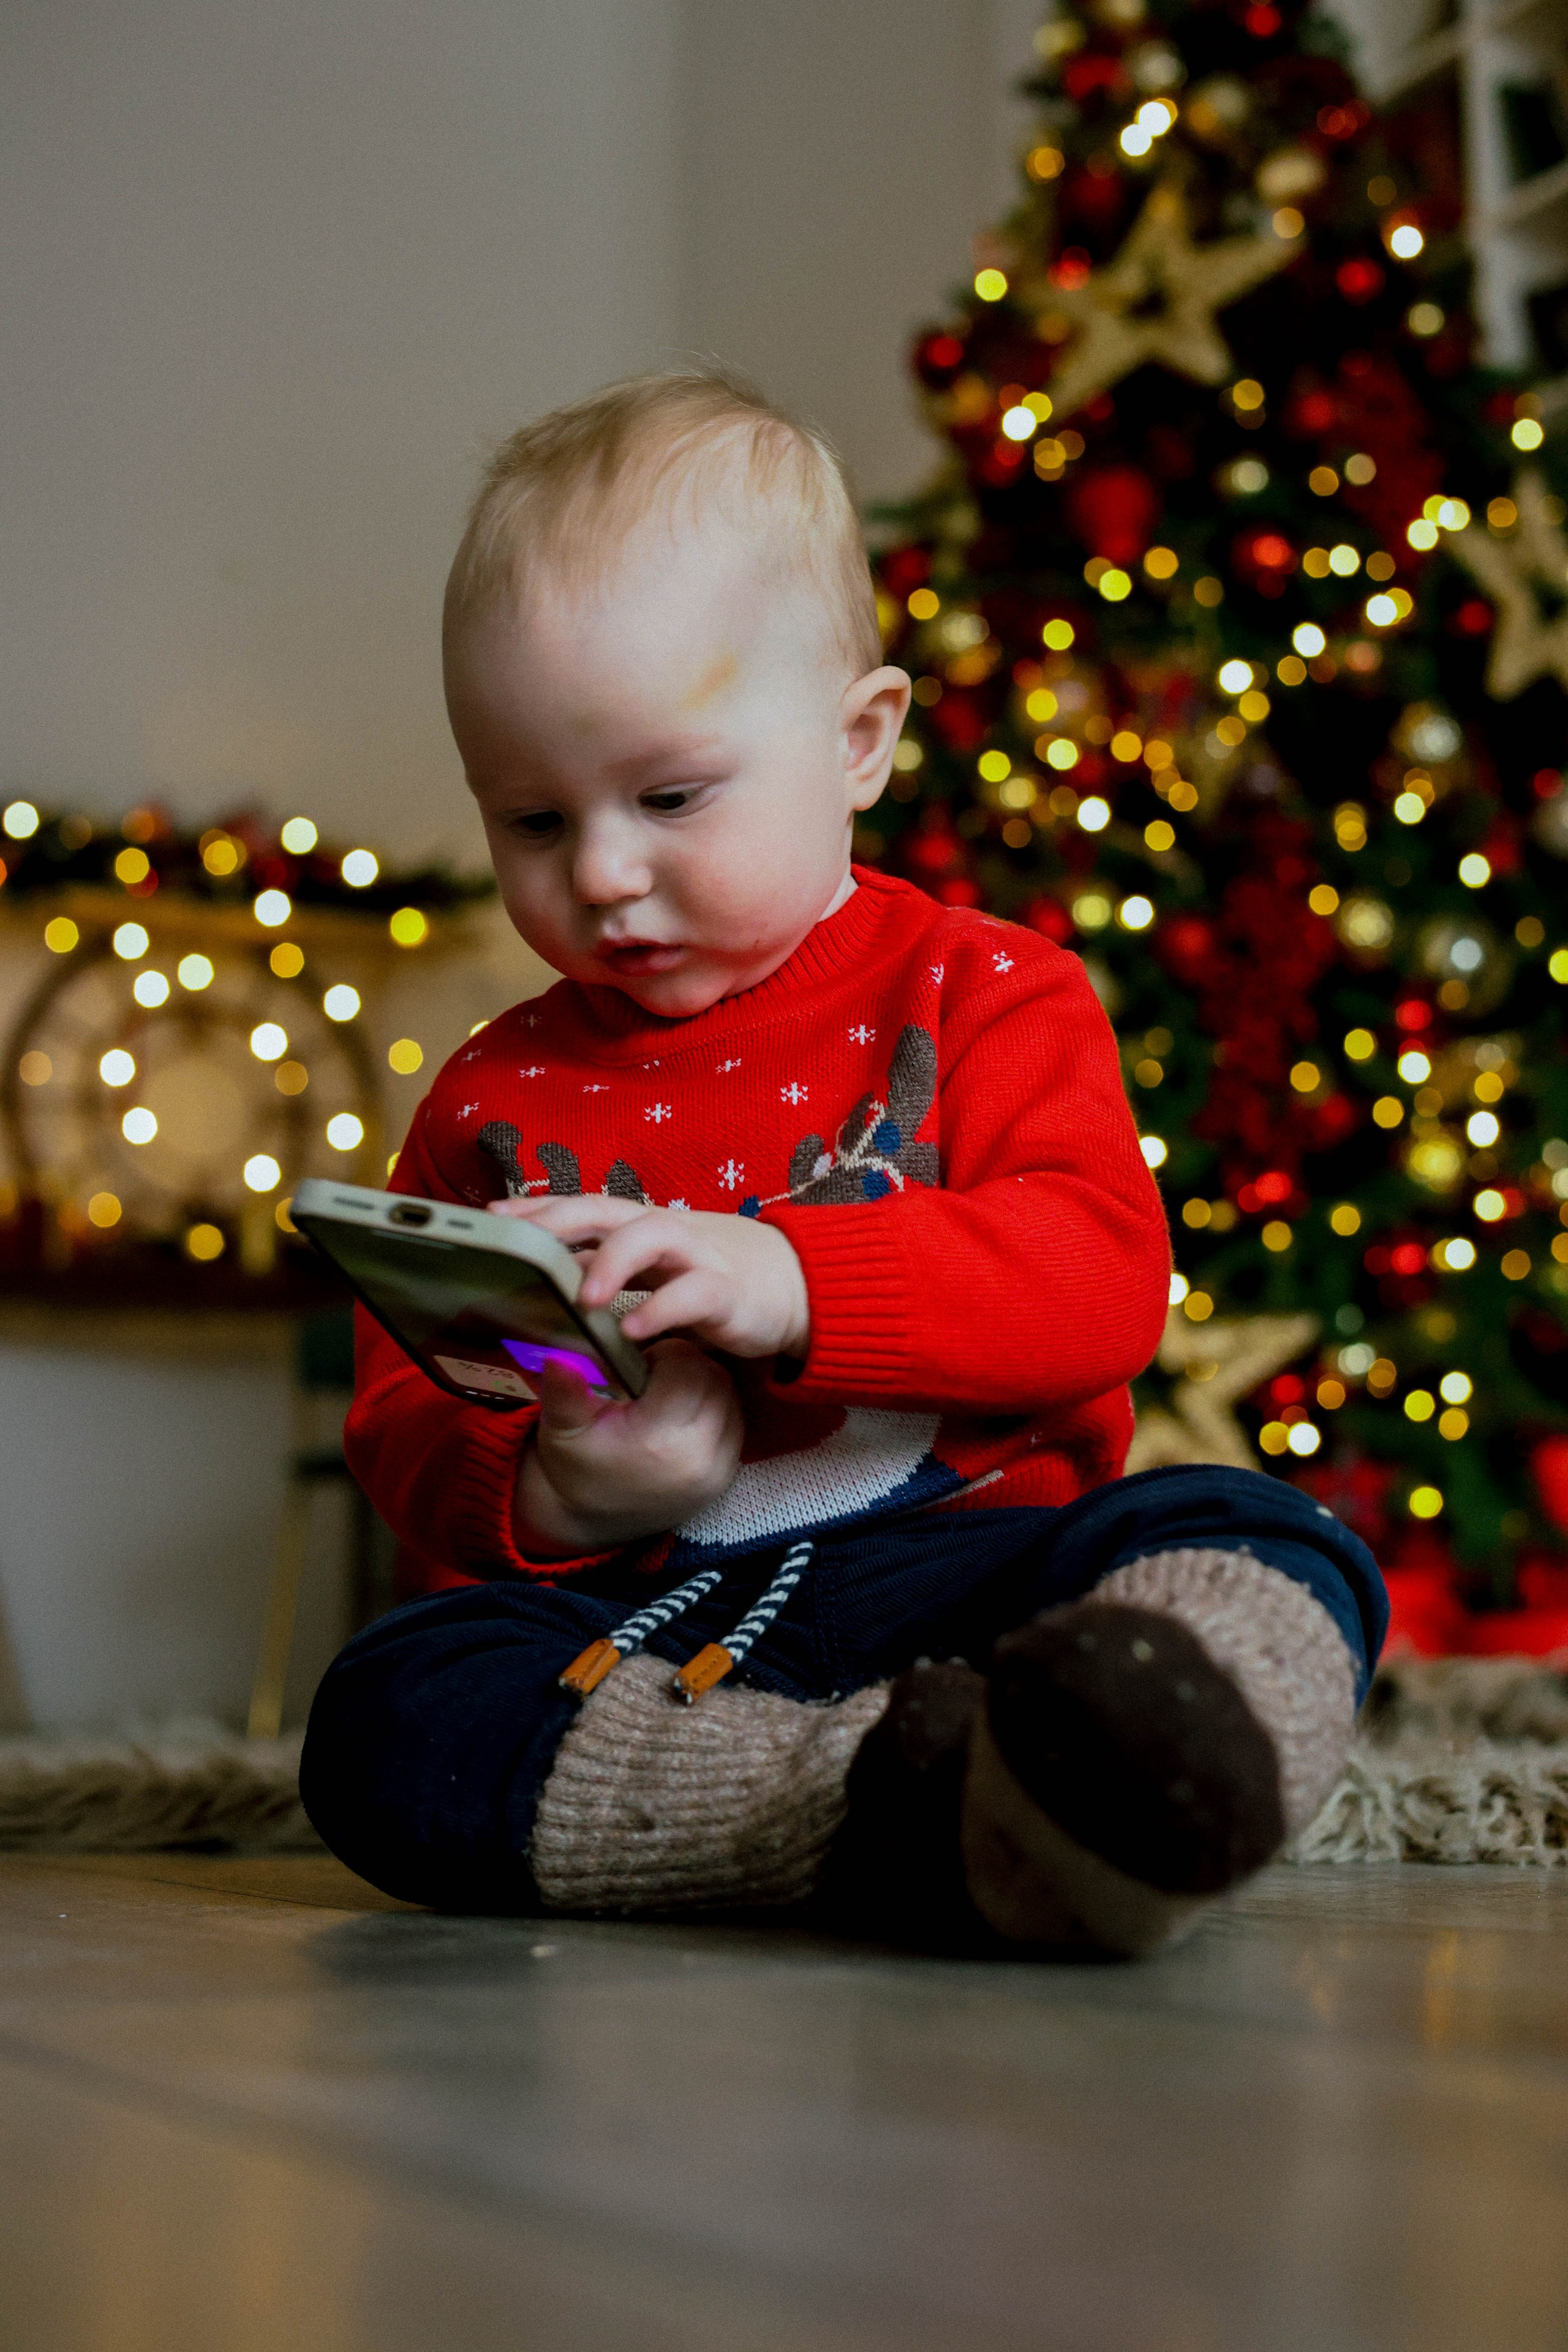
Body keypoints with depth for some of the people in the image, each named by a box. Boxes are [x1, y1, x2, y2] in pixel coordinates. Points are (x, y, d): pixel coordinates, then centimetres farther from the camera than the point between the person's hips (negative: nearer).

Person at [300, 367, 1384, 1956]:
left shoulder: (983, 996, 10)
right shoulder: (495, 1101, 17)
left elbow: (1102, 1278, -6)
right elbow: (403, 1425, 16)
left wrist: (783, 1280, -22)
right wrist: (547, 1497, -10)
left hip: (968, 1561, -1)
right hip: (631, 1629, 2)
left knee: (1265, 1543, -28)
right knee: (379, 1719, -26)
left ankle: (1037, 1821, -61)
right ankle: (934, 1793, -40)